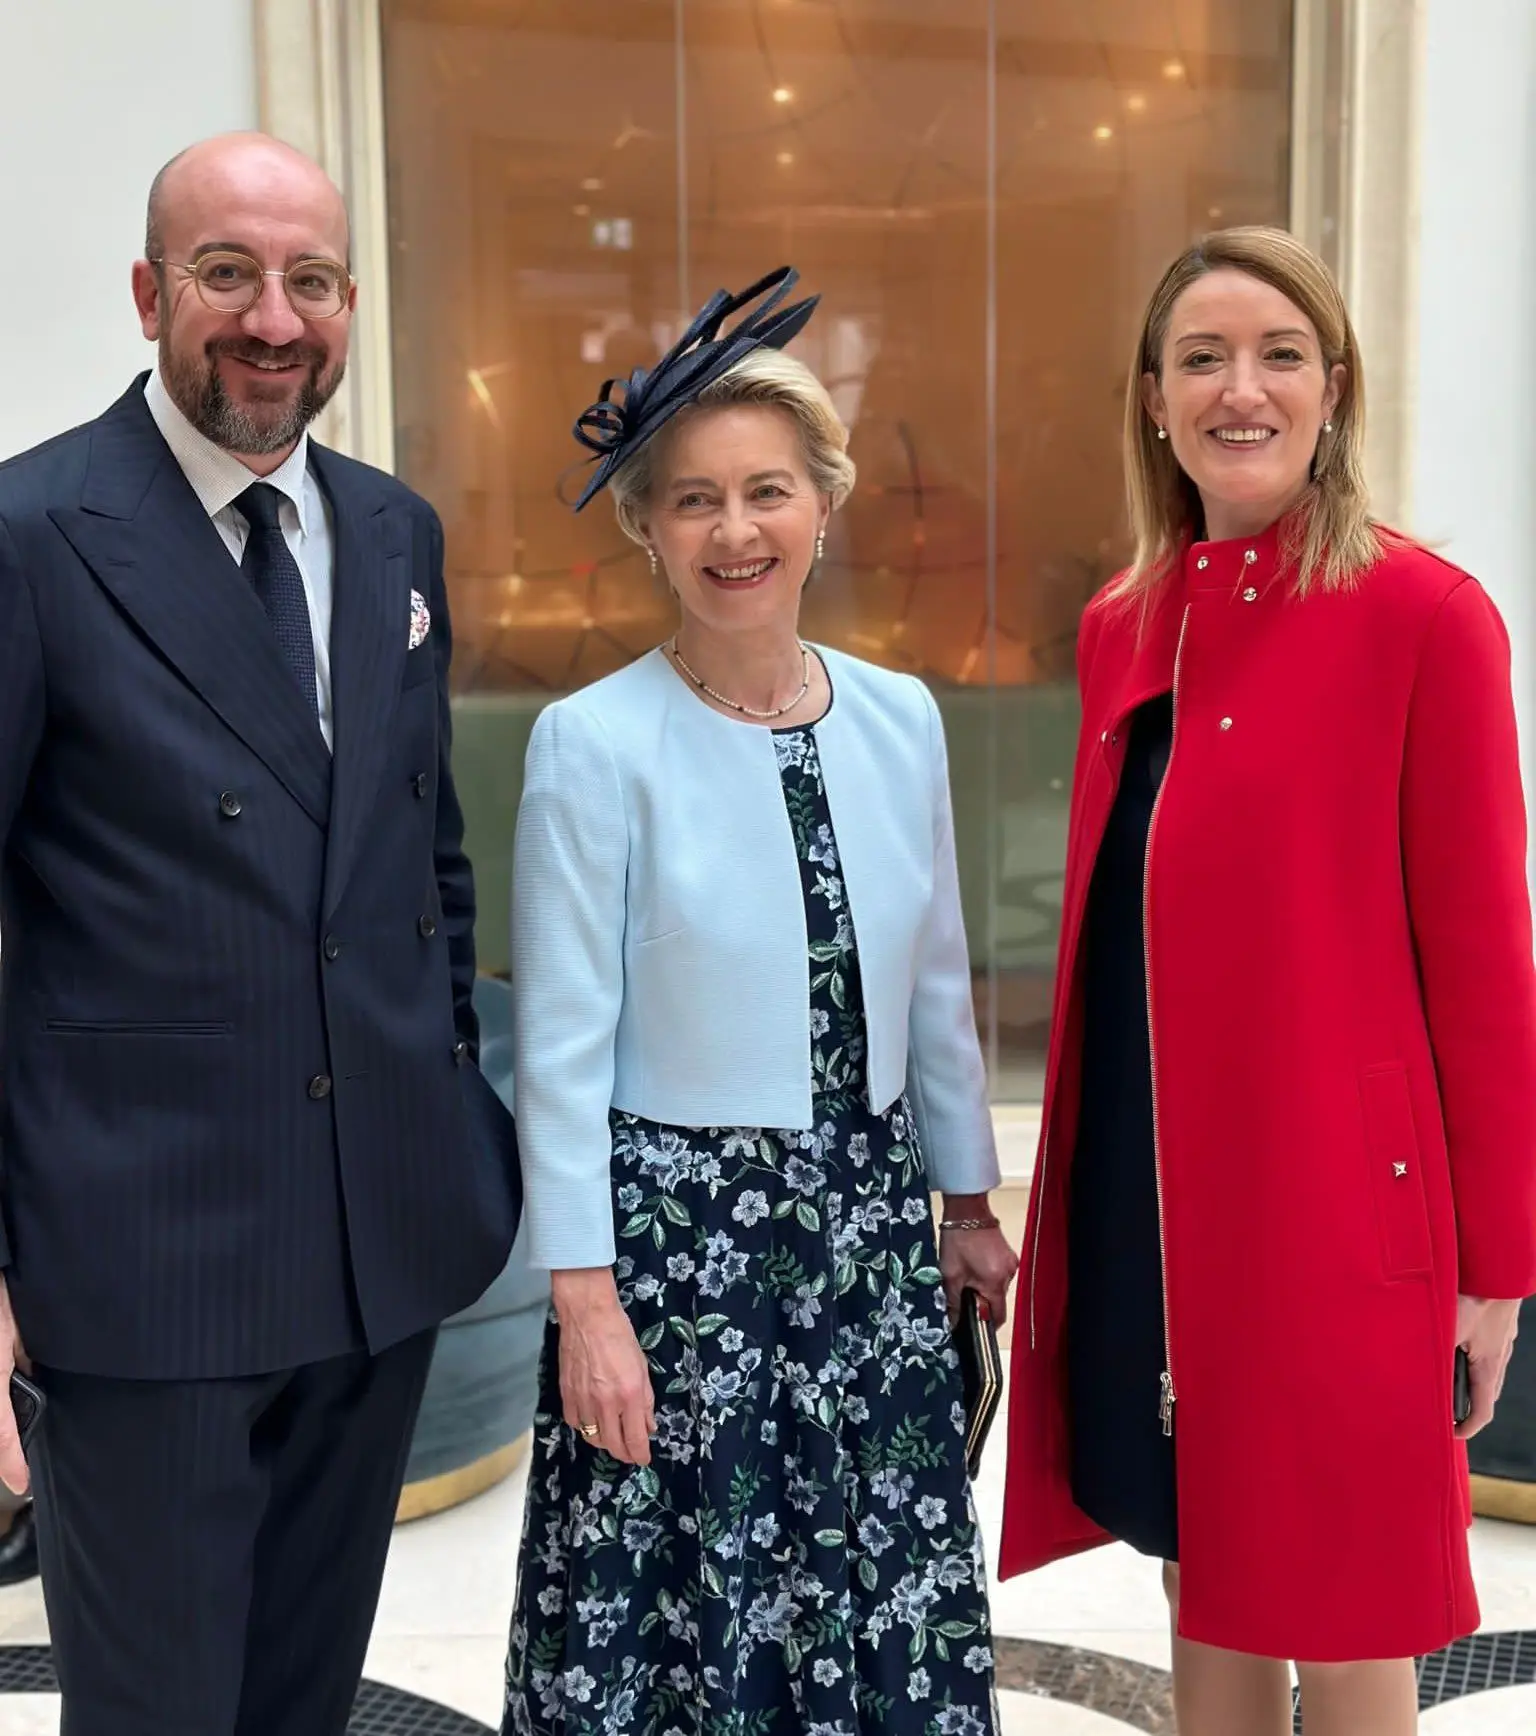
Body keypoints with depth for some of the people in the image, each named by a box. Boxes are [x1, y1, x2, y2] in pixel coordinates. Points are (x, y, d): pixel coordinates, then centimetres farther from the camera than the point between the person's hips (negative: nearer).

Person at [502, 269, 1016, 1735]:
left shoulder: (901, 721, 3)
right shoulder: (594, 746, -11)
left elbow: (937, 986, 11)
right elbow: (562, 1047, -10)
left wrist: (966, 1201, 15)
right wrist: (585, 1297, -11)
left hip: (870, 1217, 5)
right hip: (677, 1226, -4)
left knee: (895, 1614, 13)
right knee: (681, 1616, 7)